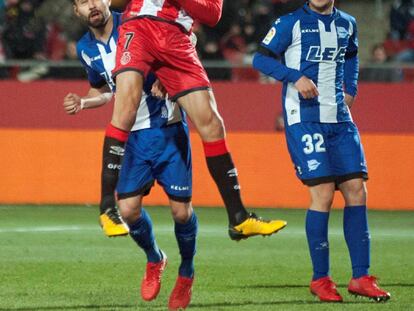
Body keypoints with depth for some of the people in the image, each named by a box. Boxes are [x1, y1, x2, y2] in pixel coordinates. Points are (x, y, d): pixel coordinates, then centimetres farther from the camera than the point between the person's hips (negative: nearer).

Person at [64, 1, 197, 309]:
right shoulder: (86, 49, 5)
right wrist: (82, 103, 1)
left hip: (169, 129, -4)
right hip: (134, 136, 4)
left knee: (181, 210, -5)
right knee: (128, 208, -9)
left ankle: (187, 272, 22)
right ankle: (154, 260, 21)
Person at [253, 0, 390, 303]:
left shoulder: (347, 24, 13)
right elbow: (260, 58, -4)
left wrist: (350, 90, 15)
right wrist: (295, 77, -18)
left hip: (340, 120, 6)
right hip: (304, 119, -6)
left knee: (357, 190, -1)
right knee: (323, 193, -12)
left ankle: (361, 277, 4)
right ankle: (320, 279, 0)